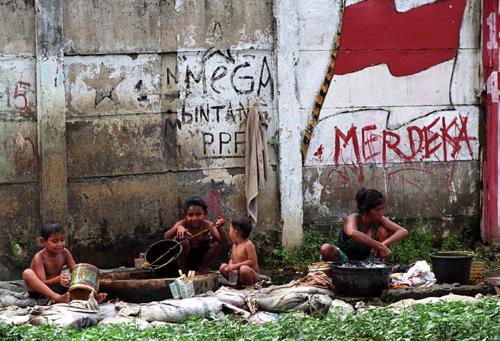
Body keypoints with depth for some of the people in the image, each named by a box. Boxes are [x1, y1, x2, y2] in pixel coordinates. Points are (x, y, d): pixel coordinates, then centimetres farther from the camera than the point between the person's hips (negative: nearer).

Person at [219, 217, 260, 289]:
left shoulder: (248, 245, -18)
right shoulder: (234, 245, 8)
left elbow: (252, 262, -23)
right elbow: (232, 259, 15)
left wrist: (236, 265, -25)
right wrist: (230, 265, -10)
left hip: (251, 274, -8)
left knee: (243, 269, -39)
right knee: (222, 267, 0)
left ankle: (250, 286, -14)